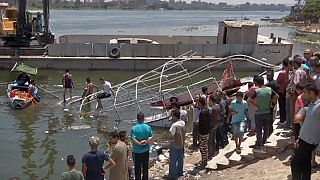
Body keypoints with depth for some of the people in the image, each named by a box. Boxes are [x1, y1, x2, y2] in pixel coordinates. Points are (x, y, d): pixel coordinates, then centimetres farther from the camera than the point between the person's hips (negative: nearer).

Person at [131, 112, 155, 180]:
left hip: (137, 151, -3)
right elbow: (152, 136, -8)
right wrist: (147, 141, -13)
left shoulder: (134, 128, -15)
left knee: (137, 167, 10)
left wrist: (140, 143, -16)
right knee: (145, 167, 17)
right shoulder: (148, 127, -6)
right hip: (146, 150, 3)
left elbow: (133, 139, -23)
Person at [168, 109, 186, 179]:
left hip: (175, 145, -8)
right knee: (180, 159, 21)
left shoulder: (174, 125, -26)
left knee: (173, 161, 6)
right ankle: (180, 172, 34)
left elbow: (172, 135, -27)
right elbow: (184, 133, 6)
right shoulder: (183, 122, -2)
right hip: (181, 144, 8)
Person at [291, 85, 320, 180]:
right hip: (304, 139, 8)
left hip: (309, 141, -8)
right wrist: (299, 138, 12)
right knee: (305, 163, 14)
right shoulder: (311, 105, 11)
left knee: (295, 163, -2)